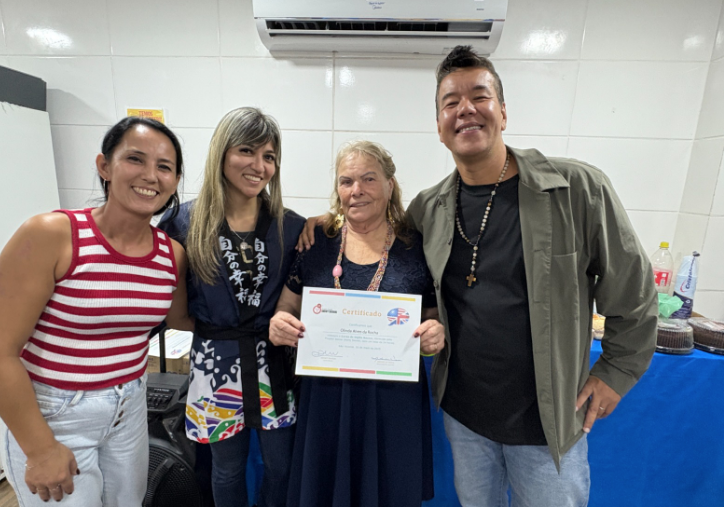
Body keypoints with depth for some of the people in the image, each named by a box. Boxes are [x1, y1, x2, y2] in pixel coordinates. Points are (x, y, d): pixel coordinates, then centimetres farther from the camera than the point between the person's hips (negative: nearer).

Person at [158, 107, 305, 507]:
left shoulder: (291, 226, -4)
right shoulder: (185, 221, -7)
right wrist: (201, 319, -7)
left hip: (273, 361, 1)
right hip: (217, 362, 0)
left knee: (281, 465, 18)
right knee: (227, 468, 21)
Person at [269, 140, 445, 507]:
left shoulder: (418, 246, -5)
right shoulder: (315, 242, -2)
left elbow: (438, 317, 2)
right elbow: (287, 308, 5)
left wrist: (437, 332, -19)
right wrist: (278, 324, -16)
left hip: (395, 399, 0)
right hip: (324, 395, 1)